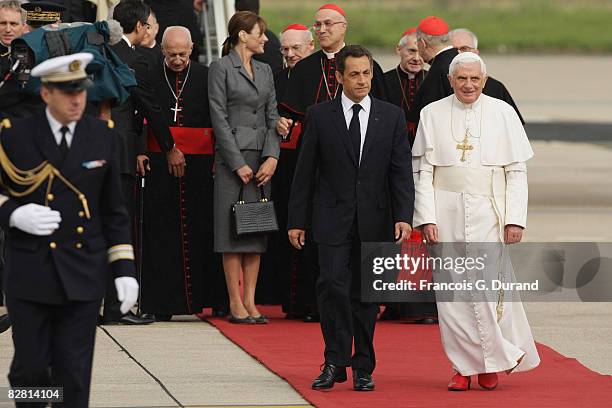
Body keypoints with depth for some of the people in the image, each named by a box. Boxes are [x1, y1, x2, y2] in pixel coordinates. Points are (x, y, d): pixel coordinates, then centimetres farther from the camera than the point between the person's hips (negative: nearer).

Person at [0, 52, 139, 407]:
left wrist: (124, 267, 3)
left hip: (83, 275, 1)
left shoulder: (104, 136, 5)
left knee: (74, 375, -1)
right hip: (30, 274, -1)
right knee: (31, 368, 2)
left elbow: (114, 210, 9)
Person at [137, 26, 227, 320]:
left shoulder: (206, 77, 5)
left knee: (203, 227, 2)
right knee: (161, 229, -1)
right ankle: (163, 303, 1)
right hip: (159, 161, 0)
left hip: (199, 162, 0)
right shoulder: (149, 77, 4)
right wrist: (138, 151, -8)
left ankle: (214, 297, 9)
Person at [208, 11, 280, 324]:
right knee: (233, 228, -5)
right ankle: (235, 303, -3)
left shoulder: (265, 71, 15)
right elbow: (220, 119, -8)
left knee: (257, 228, 4)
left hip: (262, 158, 6)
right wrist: (238, 163, -12)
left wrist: (272, 157, -3)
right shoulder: (221, 69, -3)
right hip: (232, 156, -6)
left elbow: (272, 117, 12)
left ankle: (250, 301, 6)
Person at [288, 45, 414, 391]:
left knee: (366, 294, 6)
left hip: (374, 220, 1)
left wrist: (404, 217, -9)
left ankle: (363, 367, 14)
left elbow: (402, 171, 2)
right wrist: (297, 220, 1)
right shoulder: (320, 116, 2)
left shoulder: (392, 116, 5)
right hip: (333, 219, -1)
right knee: (333, 285, -14)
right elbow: (305, 172, 4)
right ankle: (335, 363, -8)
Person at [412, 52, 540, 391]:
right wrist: (426, 218, -5)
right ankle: (464, 366, 8)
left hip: (488, 211, -1)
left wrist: (515, 219, -4)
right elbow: (423, 170, 4)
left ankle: (492, 362, 6)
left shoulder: (503, 114, 4)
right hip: (446, 211, 1)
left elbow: (517, 171, 4)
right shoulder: (433, 115, 5)